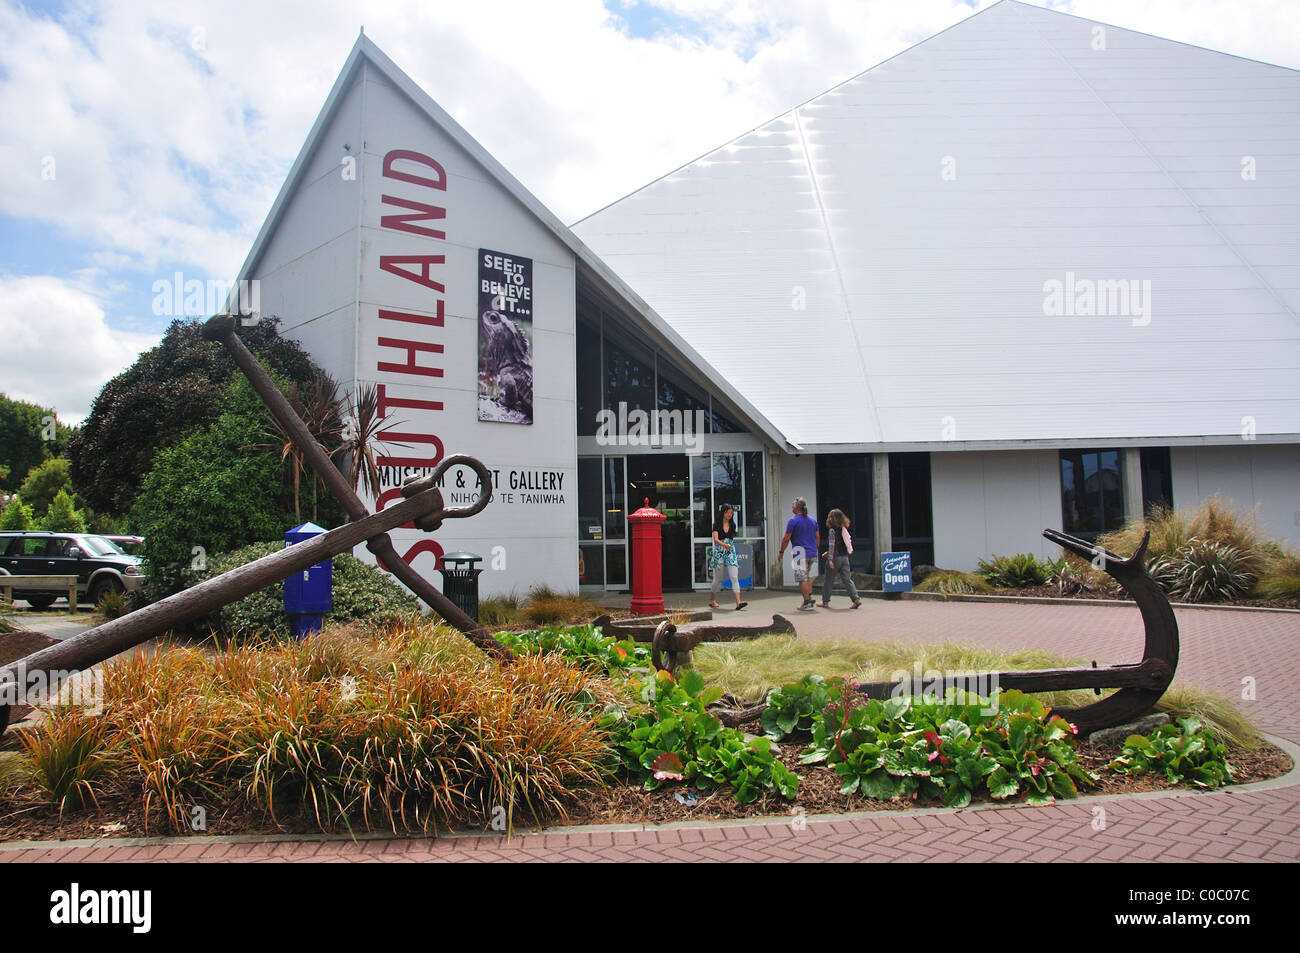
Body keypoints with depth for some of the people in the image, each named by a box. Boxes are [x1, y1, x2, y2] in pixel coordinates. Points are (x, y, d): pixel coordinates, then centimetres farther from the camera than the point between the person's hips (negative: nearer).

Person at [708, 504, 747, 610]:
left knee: (735, 577, -10)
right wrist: (724, 545, -30)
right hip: (719, 552, -3)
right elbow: (716, 539, -15)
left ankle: (738, 602, -18)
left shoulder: (732, 525, 10)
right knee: (718, 578, 7)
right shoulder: (717, 525, -2)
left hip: (730, 552, 3)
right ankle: (712, 599, 27)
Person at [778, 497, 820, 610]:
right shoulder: (813, 520, 11)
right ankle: (810, 599, 14)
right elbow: (818, 537, 15)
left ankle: (808, 603, -4)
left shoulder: (793, 520, -9)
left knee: (802, 579, -3)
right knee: (808, 577, 20)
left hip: (801, 554, -7)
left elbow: (786, 538, -8)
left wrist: (781, 552, 2)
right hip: (812, 554, 7)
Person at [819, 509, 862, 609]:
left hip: (836, 558, -7)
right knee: (847, 579, 4)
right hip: (845, 557, 7)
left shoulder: (832, 530, -12)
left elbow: (832, 545, -17)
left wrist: (830, 559, -19)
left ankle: (825, 601, 14)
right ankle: (856, 599, -9)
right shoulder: (844, 529, 11)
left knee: (828, 580, 6)